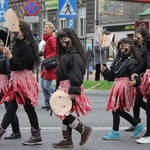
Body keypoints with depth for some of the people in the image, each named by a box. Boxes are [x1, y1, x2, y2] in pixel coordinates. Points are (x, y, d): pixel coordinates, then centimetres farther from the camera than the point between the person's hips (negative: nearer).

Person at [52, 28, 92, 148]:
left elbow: (76, 74, -21)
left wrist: (73, 91, -26)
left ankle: (84, 130, 3)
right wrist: (58, 89, 18)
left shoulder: (74, 55, -14)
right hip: (63, 86, 10)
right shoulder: (65, 54, 16)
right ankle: (67, 140, 15)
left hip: (69, 87, -10)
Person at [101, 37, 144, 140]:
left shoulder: (132, 61, -9)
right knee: (119, 110, 11)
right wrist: (105, 71, 3)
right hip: (117, 85, 9)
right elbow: (111, 75, 17)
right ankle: (137, 126, 23)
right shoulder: (118, 59, 15)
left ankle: (115, 132, 5)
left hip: (125, 85, -9)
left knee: (116, 108, -6)